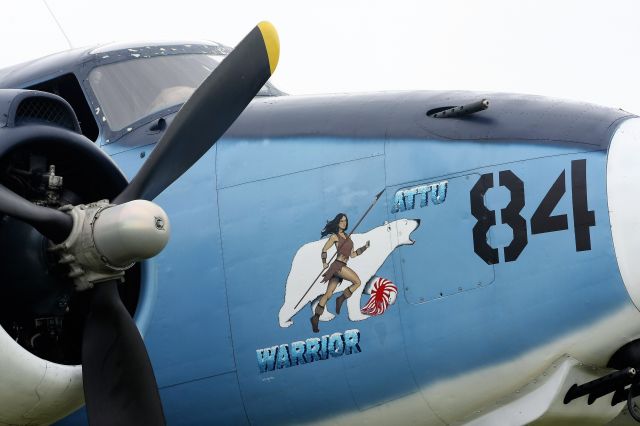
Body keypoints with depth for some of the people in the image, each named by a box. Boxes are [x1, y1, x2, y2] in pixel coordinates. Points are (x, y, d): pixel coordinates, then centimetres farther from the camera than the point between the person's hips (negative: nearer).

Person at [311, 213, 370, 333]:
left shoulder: (347, 236, 20)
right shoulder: (335, 236, -1)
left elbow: (352, 254, 21)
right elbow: (324, 250, -5)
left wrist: (364, 247, 15)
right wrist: (324, 263, -18)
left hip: (341, 267, 7)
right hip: (338, 265, -7)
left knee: (328, 294, 3)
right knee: (357, 282, -12)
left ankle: (316, 317, 1)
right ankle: (341, 299, -2)